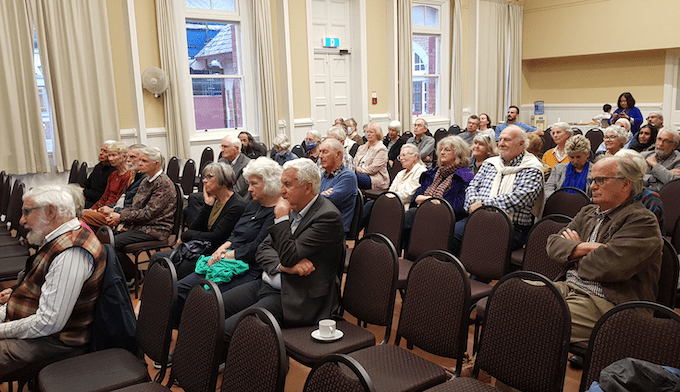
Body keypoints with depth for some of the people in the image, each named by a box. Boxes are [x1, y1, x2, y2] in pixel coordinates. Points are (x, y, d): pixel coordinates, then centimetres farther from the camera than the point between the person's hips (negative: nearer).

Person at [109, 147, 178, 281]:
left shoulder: (164, 184, -15)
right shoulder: (147, 182, 15)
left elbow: (148, 213, -19)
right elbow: (135, 207, 16)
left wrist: (121, 217, -13)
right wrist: (117, 215, -3)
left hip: (154, 229, -9)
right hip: (140, 224, 9)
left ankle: (134, 276, 1)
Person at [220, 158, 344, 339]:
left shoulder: (328, 216, -16)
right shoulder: (292, 209, 10)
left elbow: (289, 257, -21)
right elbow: (263, 250, 8)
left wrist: (281, 219, -13)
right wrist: (284, 266, -12)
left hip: (294, 298, -8)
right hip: (266, 284, 9)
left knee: (225, 330, -21)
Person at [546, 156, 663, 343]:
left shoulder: (642, 221, -6)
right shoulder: (588, 212, 18)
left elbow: (610, 265, -21)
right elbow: (553, 244, 8)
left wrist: (575, 249, -1)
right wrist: (587, 247, -10)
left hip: (606, 303, -7)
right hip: (568, 287, 8)